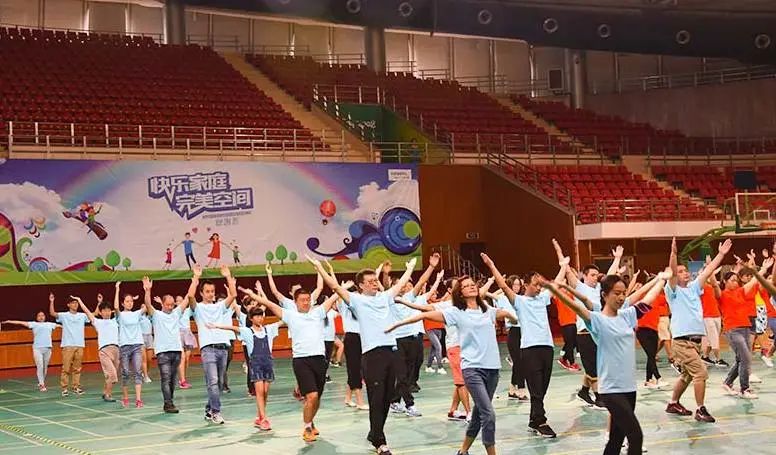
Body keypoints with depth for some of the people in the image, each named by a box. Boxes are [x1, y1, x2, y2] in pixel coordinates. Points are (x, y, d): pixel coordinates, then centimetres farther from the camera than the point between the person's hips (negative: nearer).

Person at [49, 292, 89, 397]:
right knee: (66, 368, -4)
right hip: (67, 345, -3)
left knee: (77, 368, 8)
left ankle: (76, 387, 14)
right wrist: (51, 302, -26)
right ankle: (64, 388, 1)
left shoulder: (82, 316, 10)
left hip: (80, 345, 3)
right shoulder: (64, 316, 0)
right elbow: (52, 313, -14)